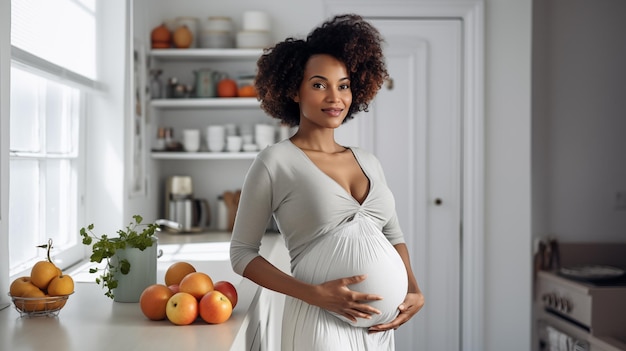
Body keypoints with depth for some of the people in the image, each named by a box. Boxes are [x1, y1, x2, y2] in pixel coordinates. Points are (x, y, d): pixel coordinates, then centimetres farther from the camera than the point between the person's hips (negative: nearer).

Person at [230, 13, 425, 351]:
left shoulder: (367, 162, 9)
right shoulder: (275, 161, -6)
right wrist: (314, 294, -16)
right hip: (320, 323, -5)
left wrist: (415, 291, 2)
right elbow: (242, 252, -5)